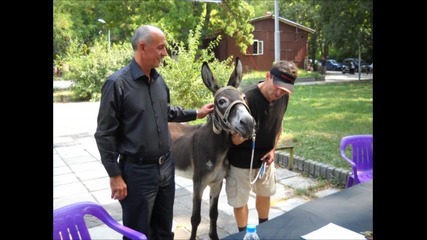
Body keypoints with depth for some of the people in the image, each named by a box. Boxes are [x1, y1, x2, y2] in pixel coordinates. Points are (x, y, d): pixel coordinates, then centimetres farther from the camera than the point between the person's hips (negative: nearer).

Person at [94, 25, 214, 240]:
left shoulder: (159, 80, 4)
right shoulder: (117, 83, -17)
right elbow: (105, 135, -14)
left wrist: (196, 114, 16)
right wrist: (115, 175, -14)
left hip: (166, 166, 6)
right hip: (137, 171, -6)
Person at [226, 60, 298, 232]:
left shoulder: (284, 97, -10)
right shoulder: (247, 98, -30)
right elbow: (235, 140, -25)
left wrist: (272, 149, 0)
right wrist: (241, 135, -47)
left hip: (265, 158, 6)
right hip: (242, 161, -6)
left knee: (265, 194, 24)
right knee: (240, 201, 10)